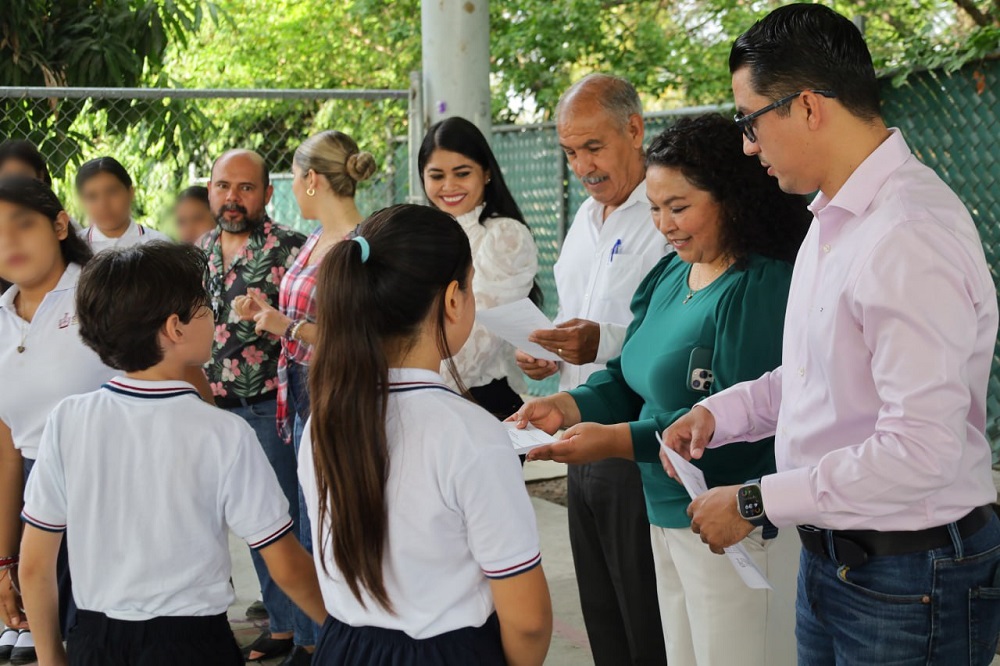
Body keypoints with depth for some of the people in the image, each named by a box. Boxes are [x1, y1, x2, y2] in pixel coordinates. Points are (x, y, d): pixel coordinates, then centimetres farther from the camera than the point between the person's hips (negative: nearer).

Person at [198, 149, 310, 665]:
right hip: (218, 406, 7)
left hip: (271, 405, -7)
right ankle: (282, 624, 26)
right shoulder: (198, 253, 11)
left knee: (287, 519, -2)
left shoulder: (290, 247, -9)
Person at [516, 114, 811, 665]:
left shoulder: (761, 288, -17)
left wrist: (620, 440, -27)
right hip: (667, 517, 9)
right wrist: (569, 407, -3)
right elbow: (632, 377, 16)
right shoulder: (670, 275, 11)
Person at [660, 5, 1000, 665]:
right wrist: (722, 413, 5)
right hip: (832, 559, 9)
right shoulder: (835, 218, 8)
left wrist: (755, 504, -20)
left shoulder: (909, 238, -24)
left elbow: (922, 450, -28)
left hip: (907, 584, -9)